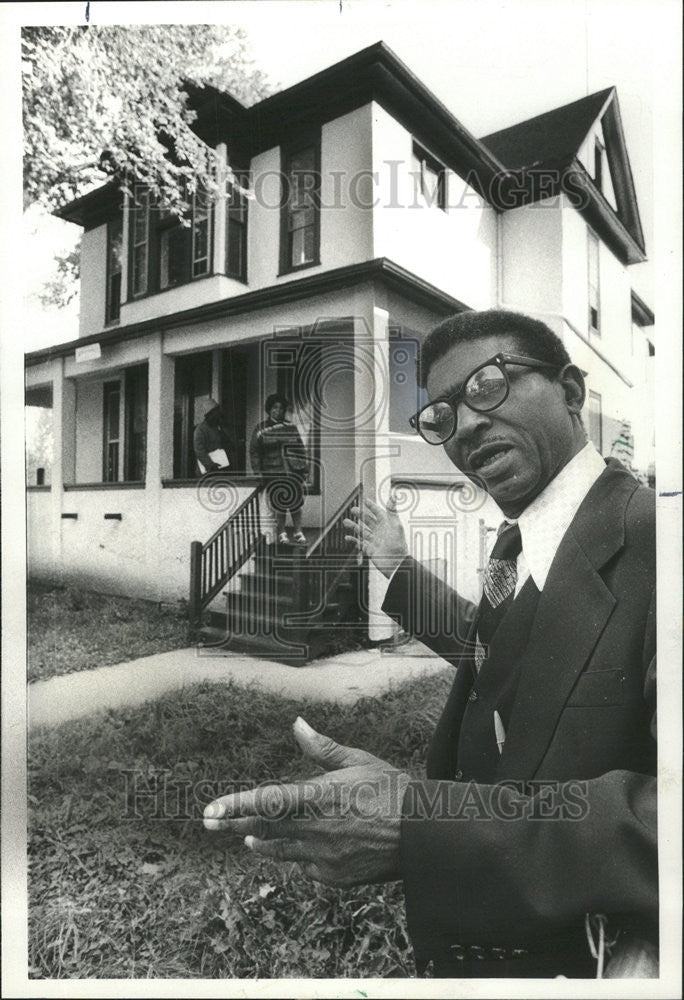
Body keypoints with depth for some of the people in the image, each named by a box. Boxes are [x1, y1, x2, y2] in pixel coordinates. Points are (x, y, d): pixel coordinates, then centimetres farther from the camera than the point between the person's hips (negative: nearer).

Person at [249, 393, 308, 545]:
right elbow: (254, 453, 3)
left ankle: (298, 532, 11)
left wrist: (303, 467, 10)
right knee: (279, 504, 0)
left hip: (294, 471, 2)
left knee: (296, 501, 2)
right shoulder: (260, 429, 3)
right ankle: (281, 532, 13)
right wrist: (258, 472, -3)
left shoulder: (291, 427, 10)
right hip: (273, 474, -2)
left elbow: (300, 448, 15)